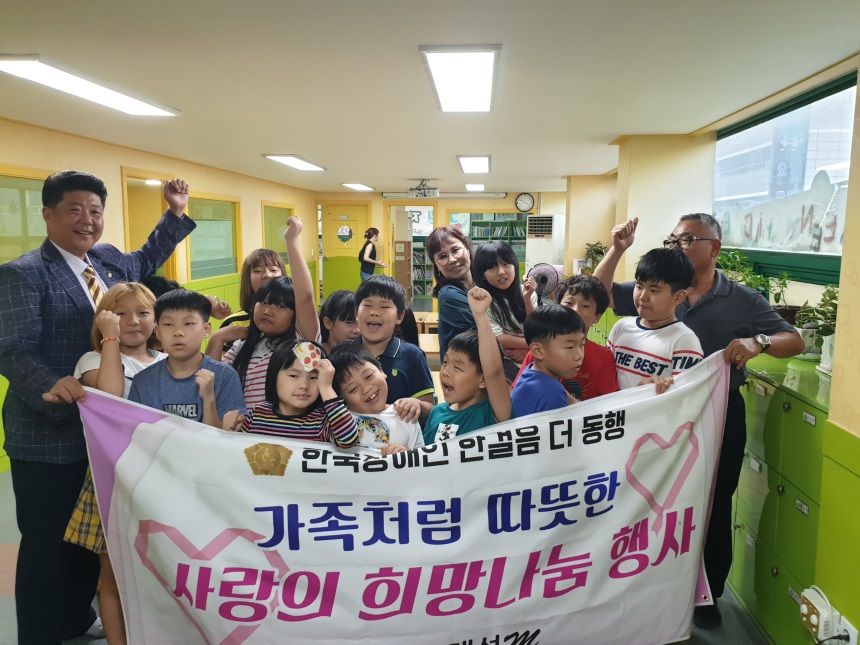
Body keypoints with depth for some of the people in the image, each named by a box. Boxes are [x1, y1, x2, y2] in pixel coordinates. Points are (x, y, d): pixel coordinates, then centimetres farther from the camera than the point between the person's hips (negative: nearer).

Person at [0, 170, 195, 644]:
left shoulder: (109, 260, 7)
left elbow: (145, 262, 28)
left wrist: (176, 214, 22)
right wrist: (50, 386, -41)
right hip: (48, 436, -7)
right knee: (47, 544, 8)